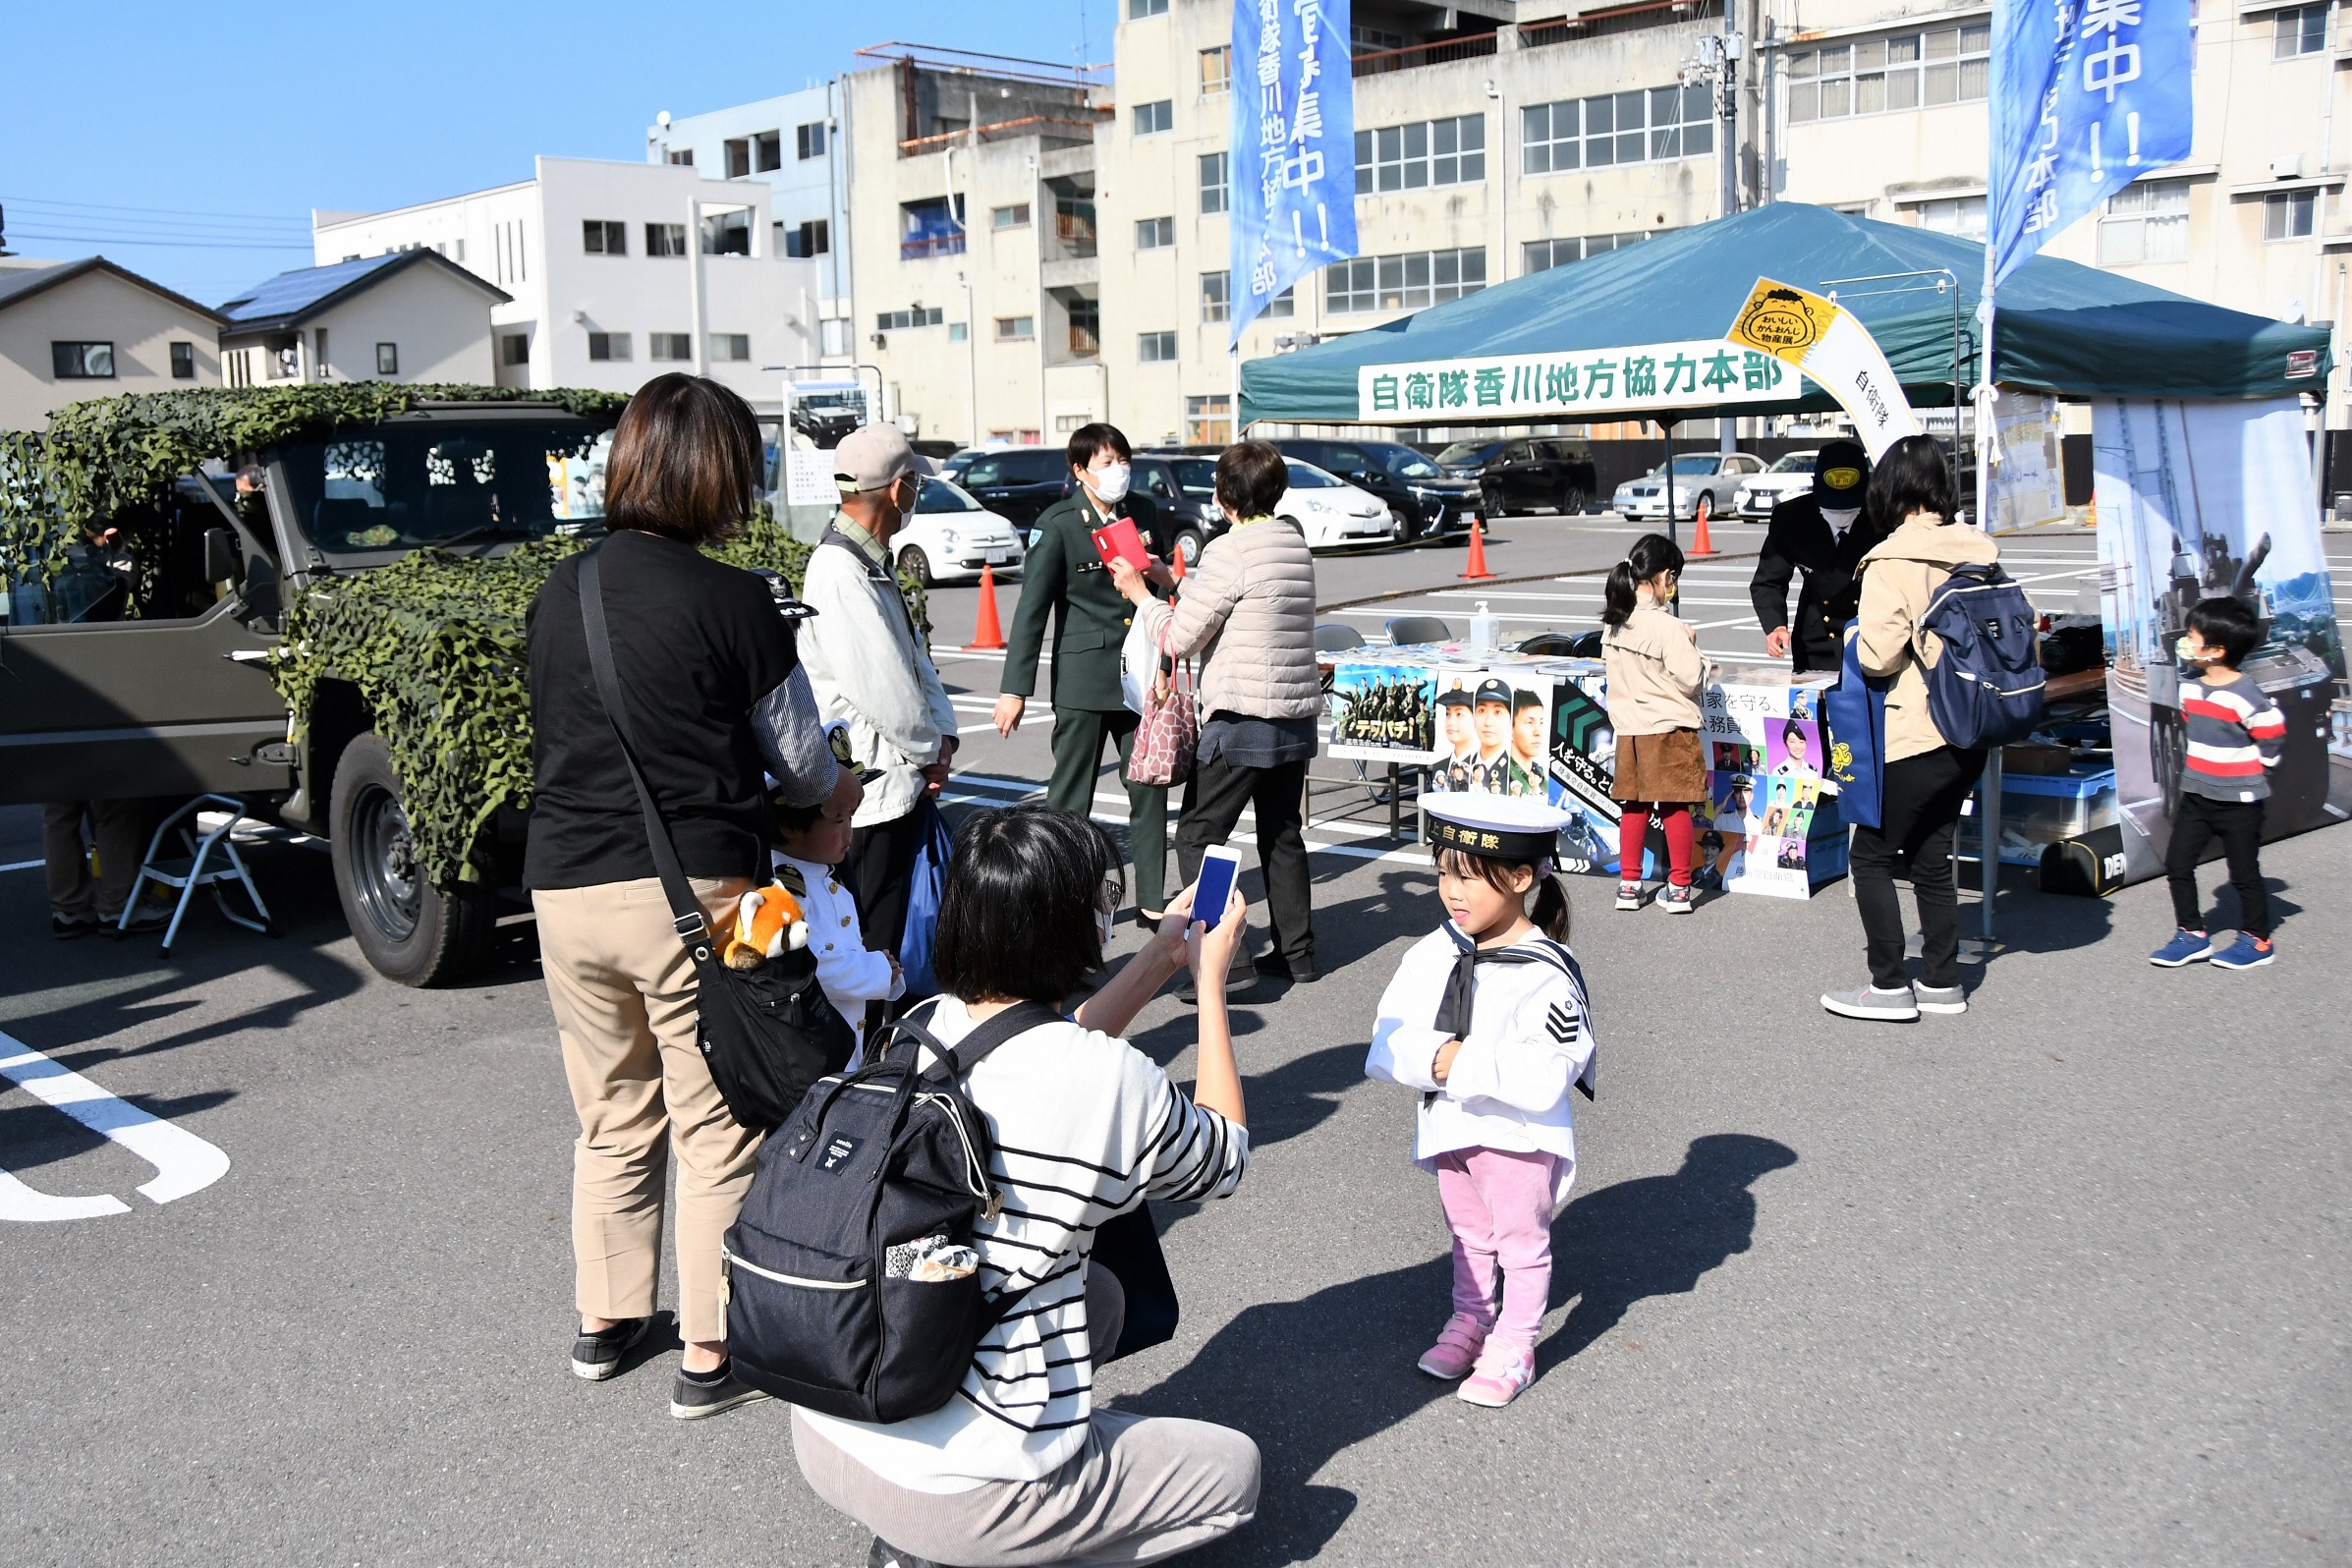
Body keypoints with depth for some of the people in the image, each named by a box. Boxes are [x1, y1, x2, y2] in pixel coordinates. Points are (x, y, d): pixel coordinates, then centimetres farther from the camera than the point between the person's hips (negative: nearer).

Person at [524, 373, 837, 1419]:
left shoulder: (557, 594, 6)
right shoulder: (730, 601, -10)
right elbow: (803, 764, -1)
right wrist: (822, 799, 21)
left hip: (566, 889, 5)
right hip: (694, 890, -5)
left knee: (613, 1119, 21)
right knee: (718, 1130, 7)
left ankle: (604, 1321, 33)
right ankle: (710, 1356, 13)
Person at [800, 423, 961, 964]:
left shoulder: (873, 564, 13)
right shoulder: (840, 573, -20)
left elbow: (914, 655, 16)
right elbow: (879, 686, -22)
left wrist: (941, 734, 3)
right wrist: (929, 749, -7)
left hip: (902, 781, 10)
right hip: (871, 795, -10)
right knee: (874, 944, -2)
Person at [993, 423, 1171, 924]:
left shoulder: (1143, 512, 8)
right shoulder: (1058, 524, -8)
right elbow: (1031, 609, -11)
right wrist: (1015, 689, -14)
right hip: (1083, 680, -5)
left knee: (1150, 788, 7)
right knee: (1070, 797, 2)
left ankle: (1152, 902, 17)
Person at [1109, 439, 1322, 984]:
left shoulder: (1229, 552, -14)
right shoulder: (1297, 545, 10)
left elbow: (1180, 639, -11)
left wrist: (1139, 593, 4)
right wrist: (1174, 579, 23)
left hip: (1243, 720, -8)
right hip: (1298, 716, 8)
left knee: (1197, 836, 0)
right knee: (1282, 836, 17)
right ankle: (1296, 952, 21)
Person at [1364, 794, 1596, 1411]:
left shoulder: (1545, 975, -23)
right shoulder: (1431, 955, -6)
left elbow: (1545, 1077, -30)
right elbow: (1386, 1046, -10)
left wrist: (1465, 1062, -30)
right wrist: (1434, 1057, -29)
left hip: (1519, 1133, -5)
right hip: (1449, 1126, 6)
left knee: (1520, 1241, 13)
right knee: (1468, 1235, 24)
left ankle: (1513, 1348, 29)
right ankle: (1469, 1321, 43)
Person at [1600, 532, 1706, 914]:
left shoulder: (1613, 622, 2)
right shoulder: (1668, 627, -19)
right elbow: (1691, 679, -18)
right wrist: (1691, 646, -1)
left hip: (1629, 728, 6)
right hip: (1670, 729, -6)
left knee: (1634, 805, 14)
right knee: (1675, 807, 3)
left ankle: (1628, 883, 17)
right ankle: (1679, 886, 9)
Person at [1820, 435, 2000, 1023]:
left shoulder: (1892, 560, -17)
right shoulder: (1979, 551, 5)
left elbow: (1877, 655, -20)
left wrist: (1857, 638, 1)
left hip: (1915, 735, -7)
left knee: (1871, 855, 4)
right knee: (1932, 855, 17)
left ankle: (1889, 986, 5)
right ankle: (1942, 982, 22)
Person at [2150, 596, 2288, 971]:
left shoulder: (2246, 697, -21)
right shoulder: (2190, 690, 3)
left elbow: (2273, 741, -14)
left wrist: (2247, 774, -4)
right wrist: (2204, 767, 12)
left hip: (2239, 802, -7)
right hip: (2196, 796, 7)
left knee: (2244, 873, 6)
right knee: (2177, 864, 6)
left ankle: (2257, 940, 21)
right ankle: (2193, 934, 17)